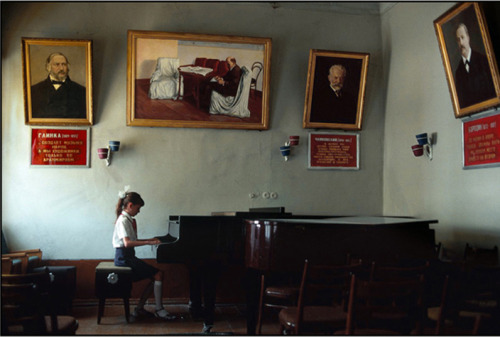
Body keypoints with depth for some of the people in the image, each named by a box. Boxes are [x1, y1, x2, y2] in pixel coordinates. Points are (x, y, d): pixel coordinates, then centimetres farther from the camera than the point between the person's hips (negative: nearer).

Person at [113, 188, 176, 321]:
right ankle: (159, 310, -6)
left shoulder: (128, 219, 16)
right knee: (158, 274, -13)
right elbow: (127, 243, -27)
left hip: (128, 256, 10)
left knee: (155, 276, 6)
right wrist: (148, 242, -27)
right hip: (124, 257, -10)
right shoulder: (123, 220, -14)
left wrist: (150, 240, 14)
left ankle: (139, 309, 8)